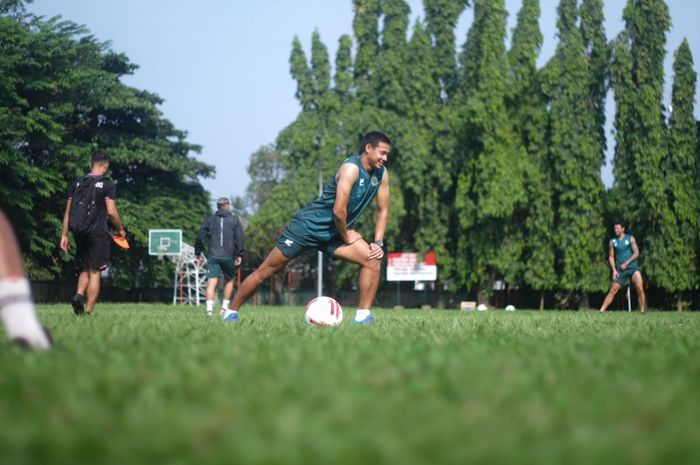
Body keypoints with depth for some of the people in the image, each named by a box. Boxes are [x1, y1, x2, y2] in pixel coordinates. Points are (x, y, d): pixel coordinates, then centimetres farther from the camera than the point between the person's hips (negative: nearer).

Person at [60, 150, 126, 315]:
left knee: (85, 269, 19)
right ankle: (88, 311, -2)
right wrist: (121, 230, 5)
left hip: (79, 233, 4)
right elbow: (111, 212, -10)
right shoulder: (107, 184, -5)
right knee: (94, 272, 2)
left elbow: (68, 212, 8)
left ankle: (78, 295, -5)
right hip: (97, 232, -4)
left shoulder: (77, 183, 10)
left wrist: (64, 235, 10)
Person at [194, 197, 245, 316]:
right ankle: (225, 306, 14)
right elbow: (239, 238, -3)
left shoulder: (210, 219, 12)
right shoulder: (234, 220, 6)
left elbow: (200, 237, 7)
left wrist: (197, 253, 13)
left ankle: (209, 308, -24)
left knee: (211, 282, -8)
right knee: (229, 280, 19)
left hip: (213, 256, 1)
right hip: (229, 256, -1)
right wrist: (239, 254, 1)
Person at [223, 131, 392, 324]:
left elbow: (382, 210, 10)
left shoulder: (381, 174, 0)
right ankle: (231, 312, 11)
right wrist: (346, 236, -12)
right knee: (266, 270, -2)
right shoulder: (351, 168, -22)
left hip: (333, 234, 7)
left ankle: (363, 316, -8)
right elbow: (338, 210, -26)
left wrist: (378, 242, 0)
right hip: (308, 226, -7)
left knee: (373, 259, -12)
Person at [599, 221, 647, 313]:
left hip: (632, 267, -2)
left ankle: (642, 311, -9)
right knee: (613, 291, -3)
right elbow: (611, 256, 10)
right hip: (620, 270, 2)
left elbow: (636, 253, -3)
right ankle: (601, 311, -3)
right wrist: (614, 270, -3)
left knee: (640, 288, -15)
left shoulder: (630, 239, 3)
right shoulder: (612, 241, 8)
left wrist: (626, 263, -12)